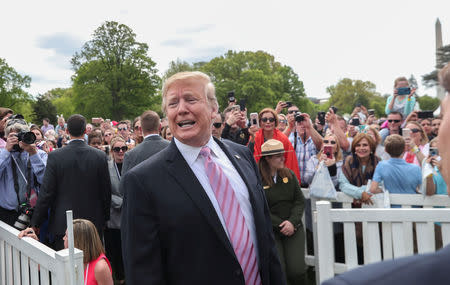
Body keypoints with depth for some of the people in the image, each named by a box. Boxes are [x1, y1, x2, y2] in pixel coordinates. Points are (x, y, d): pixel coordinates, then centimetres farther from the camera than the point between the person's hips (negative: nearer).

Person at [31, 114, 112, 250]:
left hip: (63, 224, -1)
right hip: (94, 223, 1)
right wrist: (104, 219, 14)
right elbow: (106, 192, 1)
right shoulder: (100, 156, -5)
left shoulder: (55, 156, -9)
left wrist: (35, 224, 2)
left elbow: (46, 193, -8)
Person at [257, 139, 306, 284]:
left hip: (293, 227, 4)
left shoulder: (289, 174, 8)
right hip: (269, 230, -3)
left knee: (297, 271, -8)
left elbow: (300, 201, 6)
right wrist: (281, 225, -12)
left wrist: (292, 222, -9)